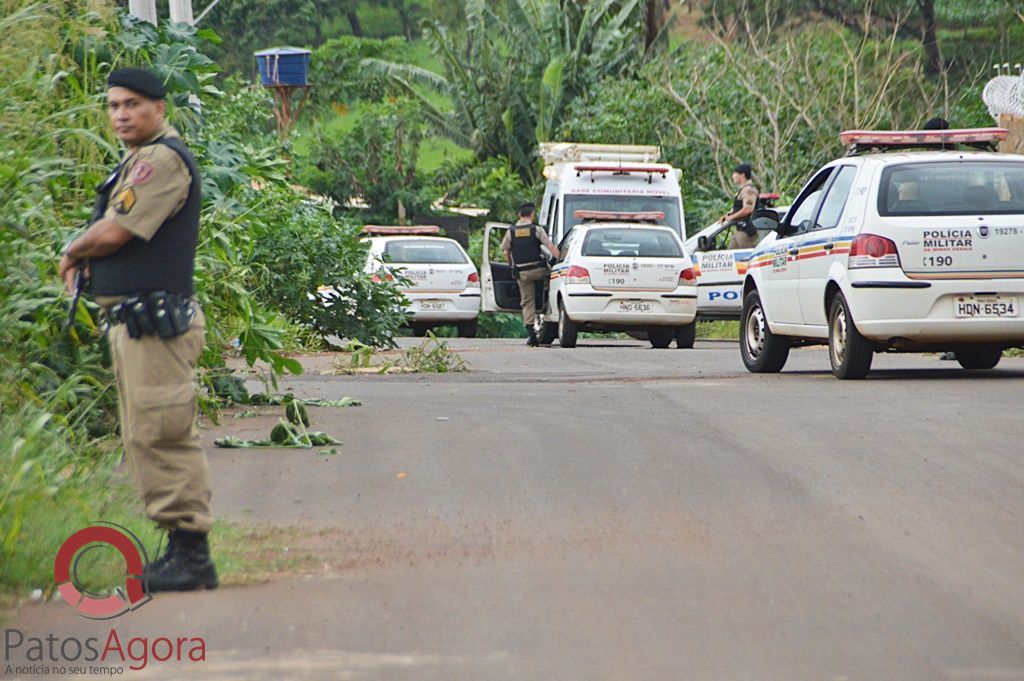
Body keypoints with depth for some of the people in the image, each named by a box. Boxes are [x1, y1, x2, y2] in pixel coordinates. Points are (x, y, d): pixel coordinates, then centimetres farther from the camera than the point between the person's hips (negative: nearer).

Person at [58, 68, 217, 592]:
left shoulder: (162, 159, -15)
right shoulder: (140, 159, 19)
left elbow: (112, 233, -19)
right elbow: (117, 234, 25)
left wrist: (72, 252, 1)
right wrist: (85, 256, 3)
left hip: (155, 323, -11)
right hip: (130, 323, 11)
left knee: (160, 436, -10)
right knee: (147, 439, 13)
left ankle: (191, 555, -8)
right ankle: (183, 549, 19)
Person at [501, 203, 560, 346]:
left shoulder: (510, 232, 4)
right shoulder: (537, 229, -3)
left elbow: (506, 253, 7)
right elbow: (551, 247, -9)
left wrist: (512, 265, 22)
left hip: (521, 273, 3)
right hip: (538, 270, -3)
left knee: (527, 302, 4)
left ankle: (530, 333, -2)